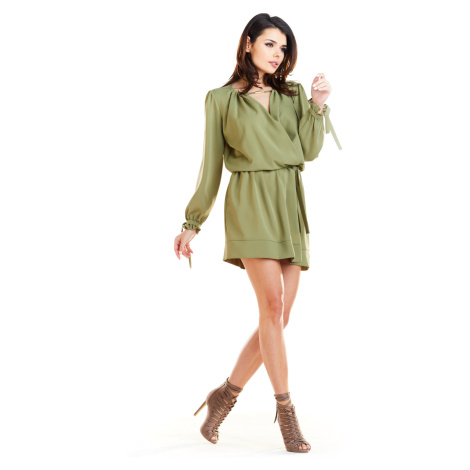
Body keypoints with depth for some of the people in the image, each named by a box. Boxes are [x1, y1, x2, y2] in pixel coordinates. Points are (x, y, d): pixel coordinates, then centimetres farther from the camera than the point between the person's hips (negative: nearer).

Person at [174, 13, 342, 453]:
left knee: (279, 316, 1)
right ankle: (285, 409, -10)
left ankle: (226, 393, 17)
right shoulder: (221, 99, 8)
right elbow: (211, 167, 9)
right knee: (272, 302, -18)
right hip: (250, 205, -4)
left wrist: (318, 104, -9)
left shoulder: (295, 94, 16)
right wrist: (191, 224, 8)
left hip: (291, 209, 4)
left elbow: (309, 150, 2)